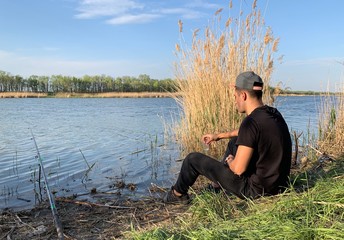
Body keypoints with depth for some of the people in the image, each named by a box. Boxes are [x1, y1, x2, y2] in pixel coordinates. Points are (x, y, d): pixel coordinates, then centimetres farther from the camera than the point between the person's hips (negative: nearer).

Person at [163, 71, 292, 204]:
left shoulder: (251, 122, -27)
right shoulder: (273, 113, 2)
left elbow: (238, 169, -26)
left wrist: (230, 161, -3)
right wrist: (219, 135, 28)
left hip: (256, 189, -8)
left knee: (193, 159, 1)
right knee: (235, 142, 27)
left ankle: (178, 194, 29)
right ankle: (219, 182, 45)